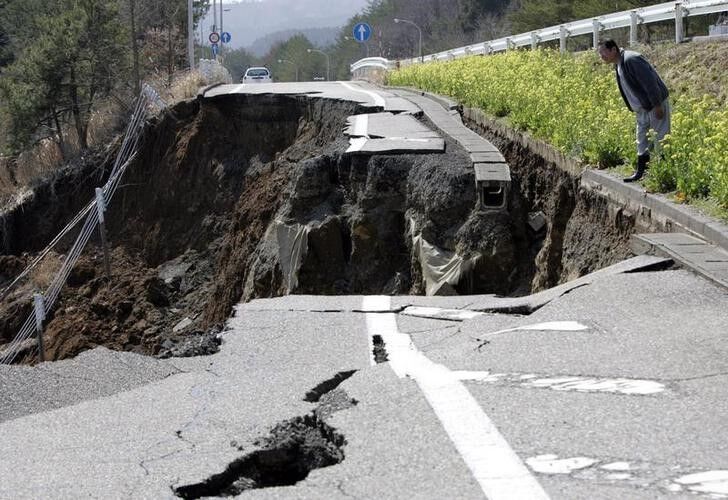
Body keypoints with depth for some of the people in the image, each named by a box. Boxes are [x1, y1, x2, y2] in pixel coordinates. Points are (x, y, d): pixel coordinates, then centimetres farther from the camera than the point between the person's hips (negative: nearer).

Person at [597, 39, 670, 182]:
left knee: (660, 139, -6)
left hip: (655, 104, -10)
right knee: (641, 140, 14)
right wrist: (633, 108, 17)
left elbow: (650, 83, -25)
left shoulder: (631, 60, -24)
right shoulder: (617, 65, 7)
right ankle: (640, 171, 20)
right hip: (642, 108, 10)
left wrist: (657, 106, -23)